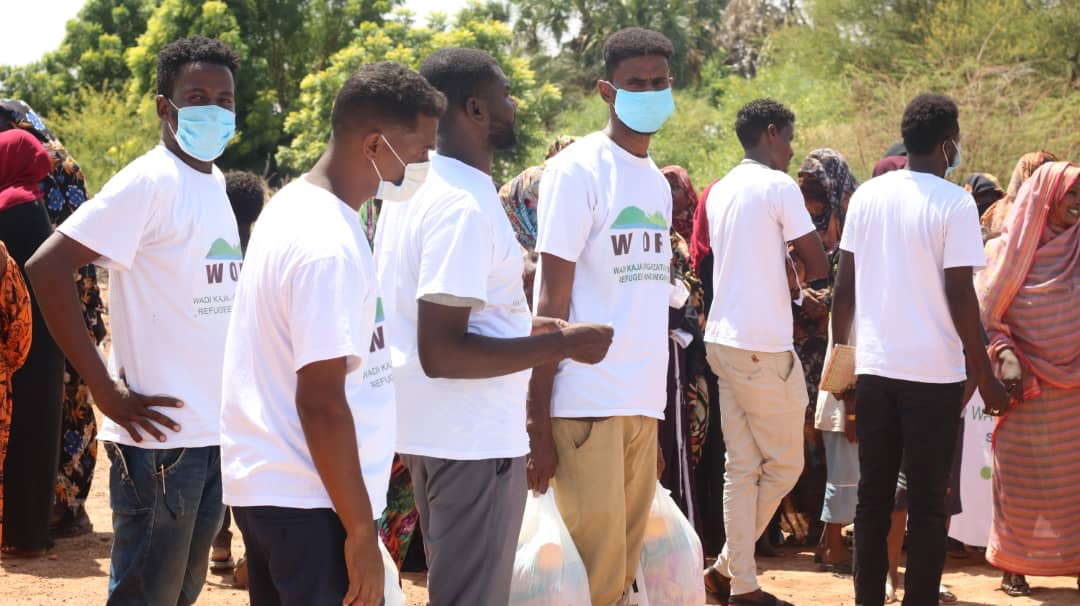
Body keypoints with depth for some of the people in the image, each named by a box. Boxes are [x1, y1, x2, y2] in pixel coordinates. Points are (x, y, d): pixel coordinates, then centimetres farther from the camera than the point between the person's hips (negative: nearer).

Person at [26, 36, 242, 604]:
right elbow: (46, 268, -20)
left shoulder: (214, 181, 12)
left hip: (215, 430, 8)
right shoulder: (150, 181, -13)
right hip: (160, 434, -8)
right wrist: (106, 389, -20)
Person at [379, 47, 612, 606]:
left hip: (435, 429, 10)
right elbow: (440, 353, -26)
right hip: (472, 438, -10)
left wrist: (520, 327, 19)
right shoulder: (465, 205, -21)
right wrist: (562, 344, -20)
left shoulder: (418, 187, 10)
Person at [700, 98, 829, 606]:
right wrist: (810, 281, 10)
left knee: (743, 467, 8)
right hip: (763, 345, -8)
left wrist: (786, 273, 19)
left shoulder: (720, 191, 14)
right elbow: (819, 268, -10)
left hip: (724, 339, 8)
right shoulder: (779, 186, -10)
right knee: (785, 464, 4)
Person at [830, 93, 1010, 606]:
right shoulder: (954, 203, -9)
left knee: (873, 494, 11)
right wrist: (984, 376, -5)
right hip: (934, 372, -4)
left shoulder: (867, 195, 5)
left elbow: (844, 286, 6)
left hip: (874, 367, 4)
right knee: (927, 500, 3)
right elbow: (960, 295, -12)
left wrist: (841, 351, 17)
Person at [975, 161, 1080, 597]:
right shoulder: (1009, 250, 0)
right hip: (1027, 388, -2)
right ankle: (1015, 565, 11)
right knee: (1021, 478, 2)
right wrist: (1005, 357, -14)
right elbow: (985, 314, -1)